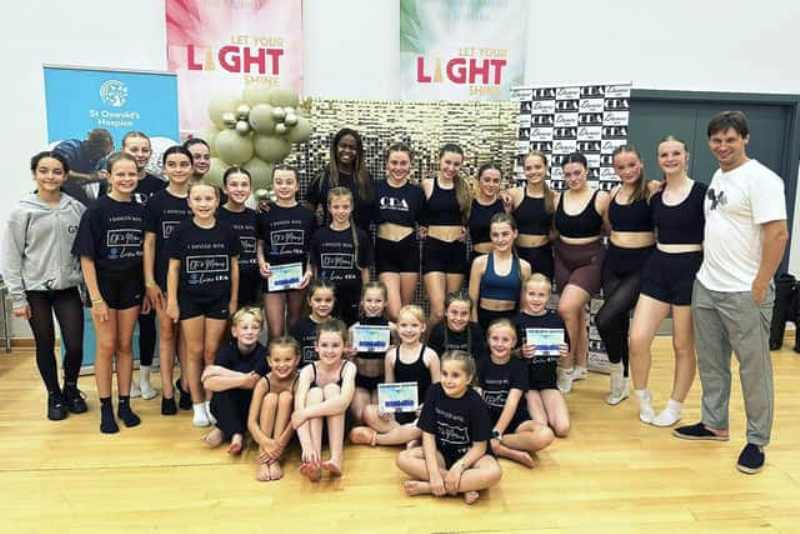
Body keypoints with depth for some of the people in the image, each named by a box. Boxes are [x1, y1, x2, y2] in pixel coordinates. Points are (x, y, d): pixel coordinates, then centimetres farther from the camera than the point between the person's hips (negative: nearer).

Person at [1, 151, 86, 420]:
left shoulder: (77, 209, 0)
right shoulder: (22, 211, -5)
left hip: (68, 289, 1)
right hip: (35, 290, -1)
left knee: (75, 346, 0)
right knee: (45, 346, 10)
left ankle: (71, 388, 28)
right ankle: (54, 395, 30)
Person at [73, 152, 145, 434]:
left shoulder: (141, 211, 2)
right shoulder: (96, 210, -10)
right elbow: (86, 257, -11)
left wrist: (147, 290, 5)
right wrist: (96, 298, -14)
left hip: (131, 286, 3)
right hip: (104, 285, -3)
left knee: (125, 345, 11)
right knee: (106, 346, 4)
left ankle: (124, 404, 22)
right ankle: (105, 408, 17)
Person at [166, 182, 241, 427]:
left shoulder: (226, 231, -2)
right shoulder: (181, 231, -6)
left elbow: (234, 266, 4)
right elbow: (173, 268, -2)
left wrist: (233, 299, 4)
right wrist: (172, 301, -4)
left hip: (219, 299, 1)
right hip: (190, 299, -1)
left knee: (212, 351, 8)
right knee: (195, 351, 7)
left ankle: (210, 401, 22)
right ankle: (197, 405, 18)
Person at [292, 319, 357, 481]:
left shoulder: (348, 367, -16)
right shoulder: (309, 370, -15)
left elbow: (343, 402, -36)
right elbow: (298, 410, -31)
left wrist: (306, 412, -39)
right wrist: (307, 445, -47)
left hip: (341, 424, 0)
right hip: (314, 426, 1)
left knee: (332, 389, -26)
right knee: (314, 393, -28)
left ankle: (337, 458, -35)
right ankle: (314, 461, -41)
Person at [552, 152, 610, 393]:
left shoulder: (601, 198, -9)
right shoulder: (558, 199, 3)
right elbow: (554, 230, 13)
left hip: (590, 260, -5)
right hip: (563, 260, 5)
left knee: (566, 309, -20)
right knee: (576, 313, 13)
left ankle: (567, 367, -3)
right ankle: (580, 366, 27)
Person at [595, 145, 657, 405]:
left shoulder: (652, 189, -9)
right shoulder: (613, 192, 9)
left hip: (640, 265, -6)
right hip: (613, 262, 6)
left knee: (604, 319, -14)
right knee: (618, 322, 12)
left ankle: (616, 371, 13)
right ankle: (622, 380, 29)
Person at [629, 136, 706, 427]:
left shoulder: (701, 192, -7)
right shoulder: (655, 196, 9)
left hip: (689, 270, -4)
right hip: (657, 267, 4)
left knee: (683, 346, 8)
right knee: (637, 339, -5)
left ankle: (675, 406, 26)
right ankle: (643, 398, 19)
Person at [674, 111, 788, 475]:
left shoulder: (759, 178, -13)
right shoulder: (718, 177, 12)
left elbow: (777, 234, -18)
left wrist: (759, 287, -18)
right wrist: (708, 273, 15)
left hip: (744, 293, -8)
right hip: (706, 286, 8)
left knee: (754, 368, 5)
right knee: (711, 362, 16)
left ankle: (757, 441, 19)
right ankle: (714, 424, 31)